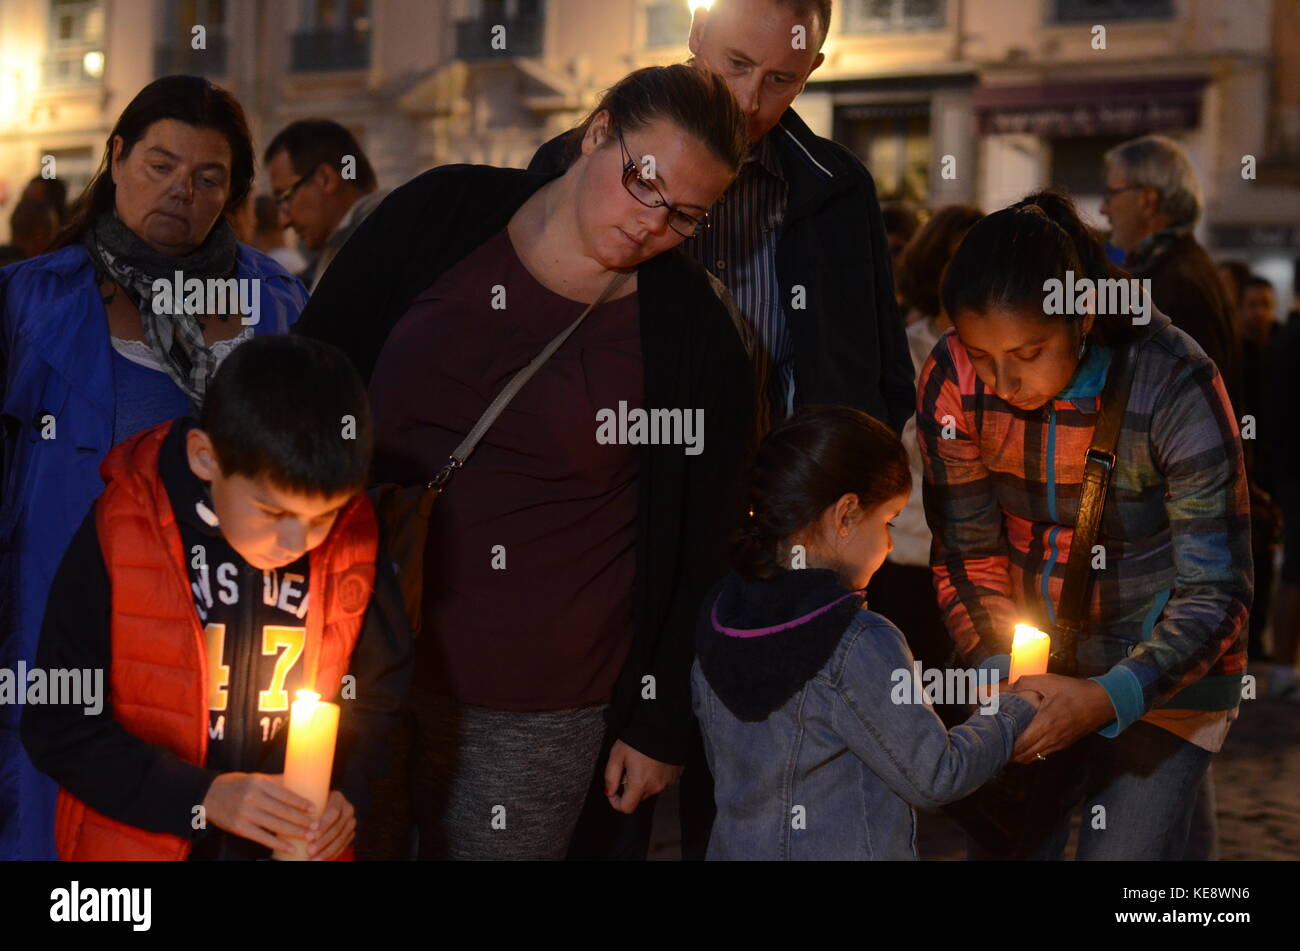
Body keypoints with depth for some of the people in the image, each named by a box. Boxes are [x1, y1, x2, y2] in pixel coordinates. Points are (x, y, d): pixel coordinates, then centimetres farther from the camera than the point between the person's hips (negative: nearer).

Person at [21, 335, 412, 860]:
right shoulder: (117, 540, -19)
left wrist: (347, 793, -12)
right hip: (139, 842, -2)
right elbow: (58, 725, -15)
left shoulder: (354, 543, -10)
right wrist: (202, 796, -22)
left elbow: (378, 693, 4)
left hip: (302, 846, 2)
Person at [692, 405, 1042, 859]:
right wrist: (1013, 712, 1)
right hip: (844, 852, -7)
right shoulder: (860, 646, -23)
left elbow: (720, 760, 8)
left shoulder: (717, 618, -3)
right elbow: (933, 779, -14)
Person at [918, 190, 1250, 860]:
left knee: (1124, 849, -8)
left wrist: (1109, 697, -33)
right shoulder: (952, 382, -14)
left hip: (1161, 672, -3)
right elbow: (967, 551, -3)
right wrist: (998, 670, -19)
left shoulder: (1174, 387, -24)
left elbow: (1215, 596, -21)